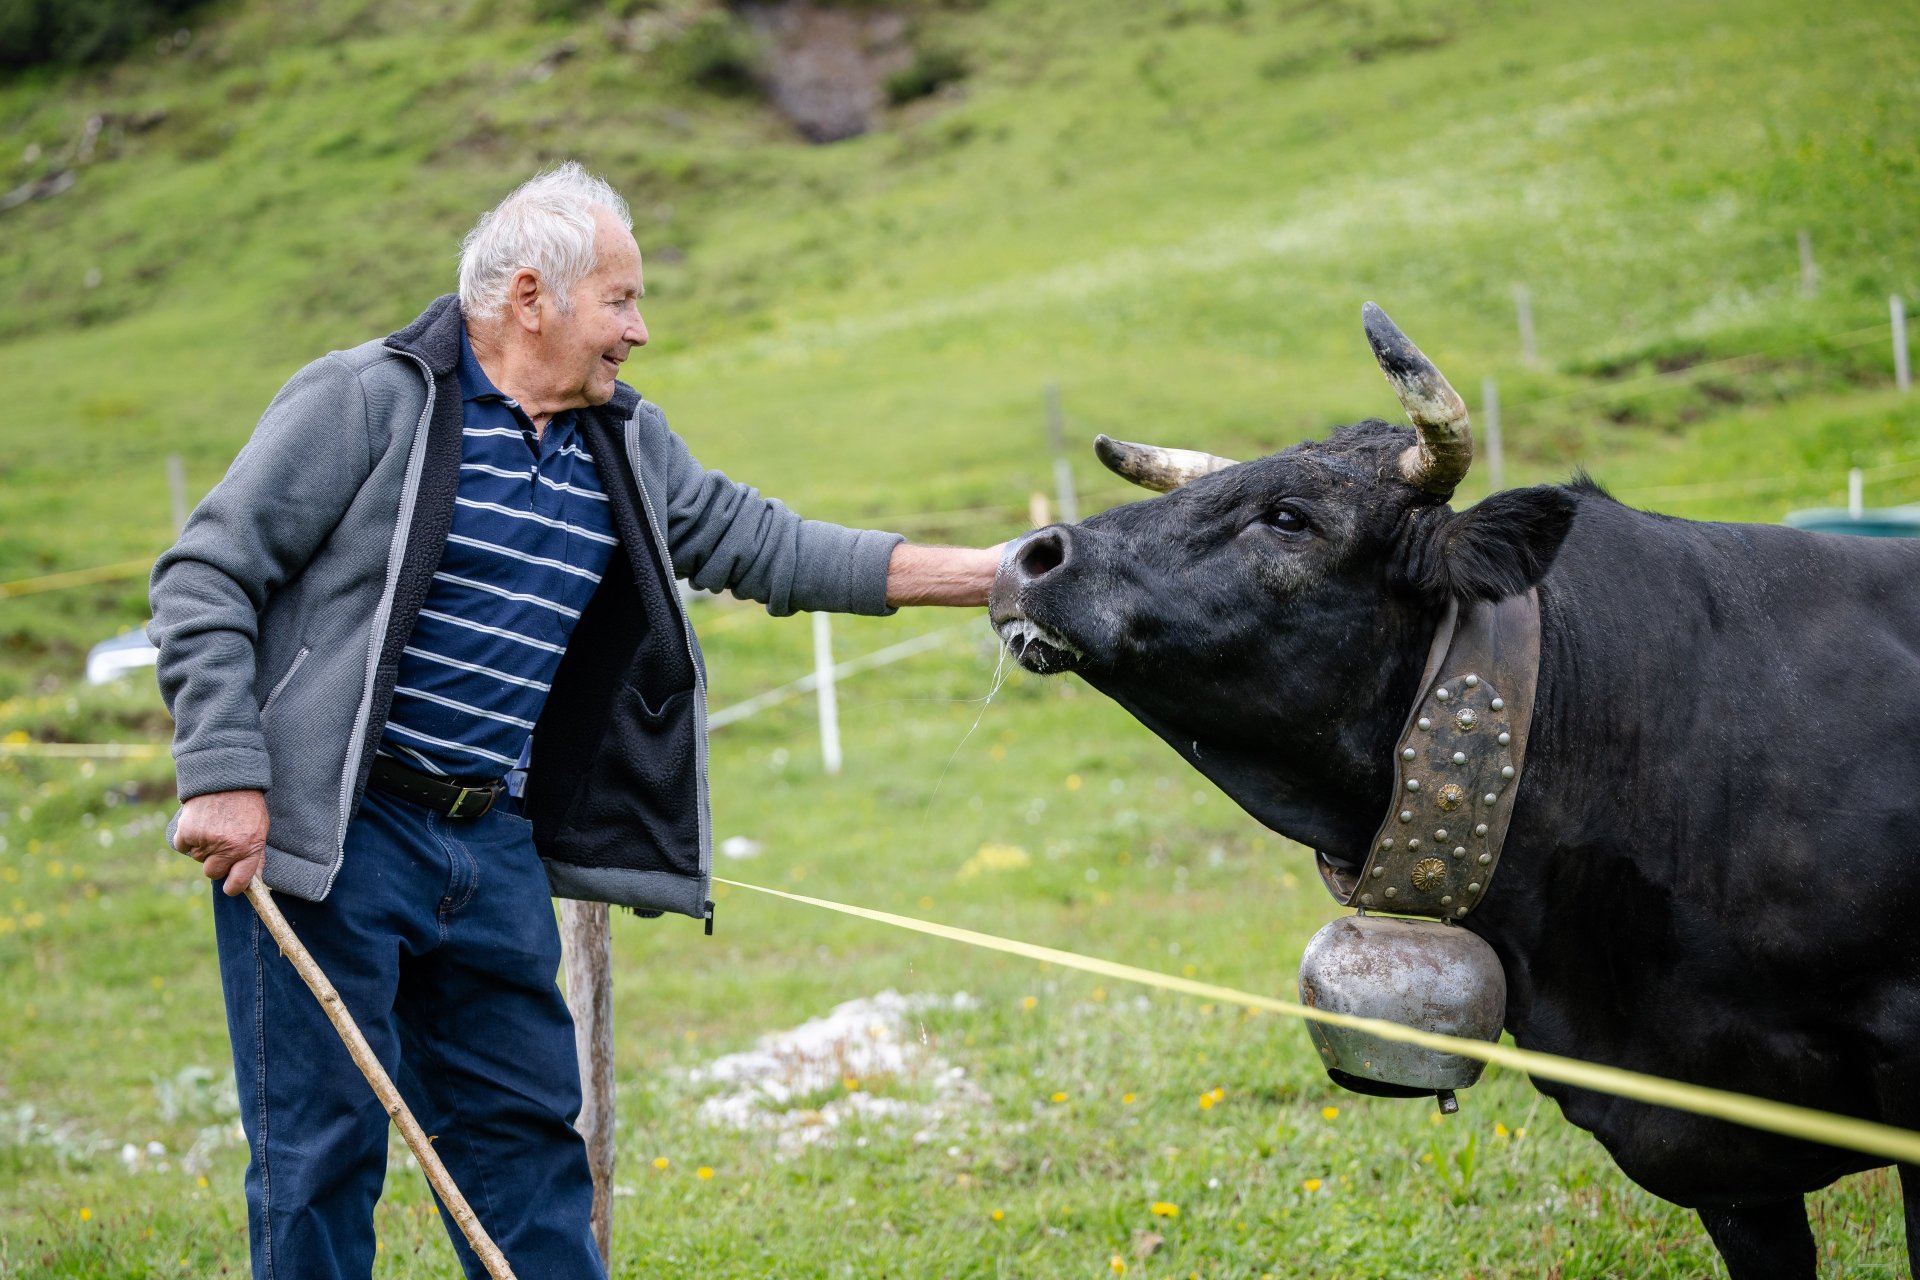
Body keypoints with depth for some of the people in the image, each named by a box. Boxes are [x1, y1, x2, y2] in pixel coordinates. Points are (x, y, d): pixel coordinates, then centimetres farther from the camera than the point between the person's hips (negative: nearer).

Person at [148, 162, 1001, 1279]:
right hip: (330, 839, -6)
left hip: (493, 846, 7)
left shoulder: (626, 445, 12)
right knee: (324, 1145, -3)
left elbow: (762, 545, 16)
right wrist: (225, 777, -18)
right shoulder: (369, 400, -9)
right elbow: (206, 577, -9)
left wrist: (979, 575, 11)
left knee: (525, 1124, 12)